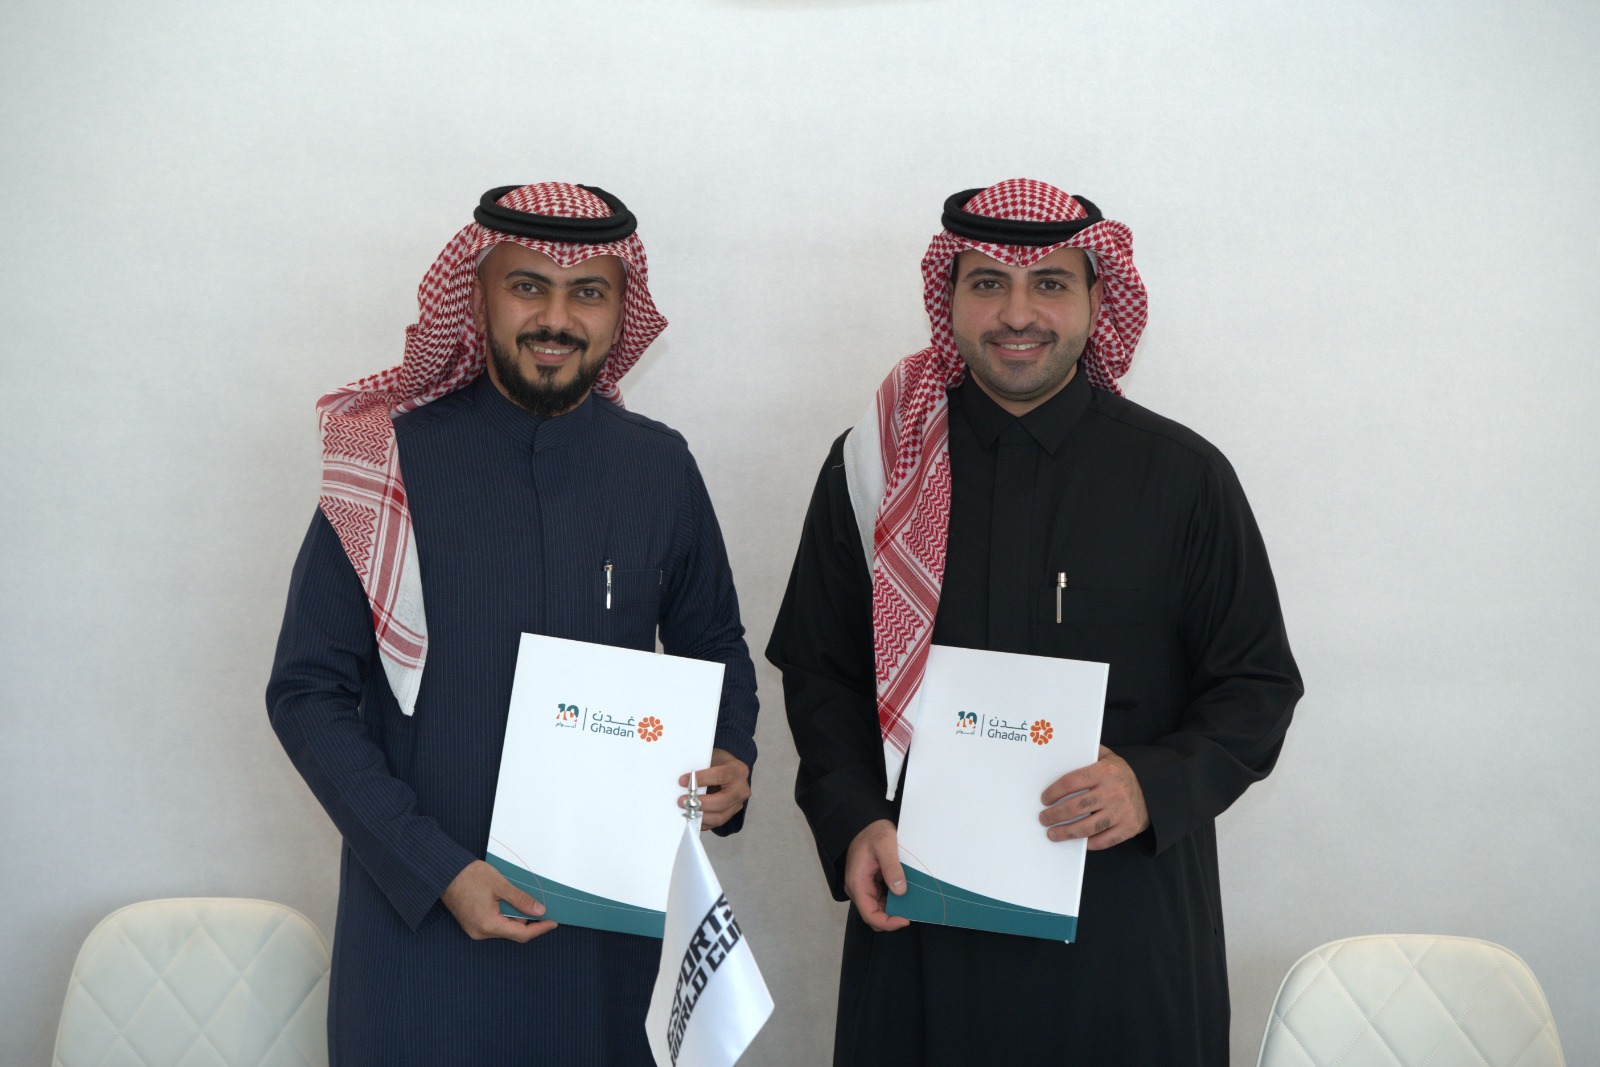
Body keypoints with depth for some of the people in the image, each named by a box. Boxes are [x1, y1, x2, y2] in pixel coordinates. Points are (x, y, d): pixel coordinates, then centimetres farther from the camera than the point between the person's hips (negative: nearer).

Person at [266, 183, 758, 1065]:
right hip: (417, 910, -2)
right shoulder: (393, 462, -7)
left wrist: (732, 759, -6)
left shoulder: (659, 469, 2)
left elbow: (713, 646, 15)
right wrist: (434, 868, -14)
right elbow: (307, 689, -6)